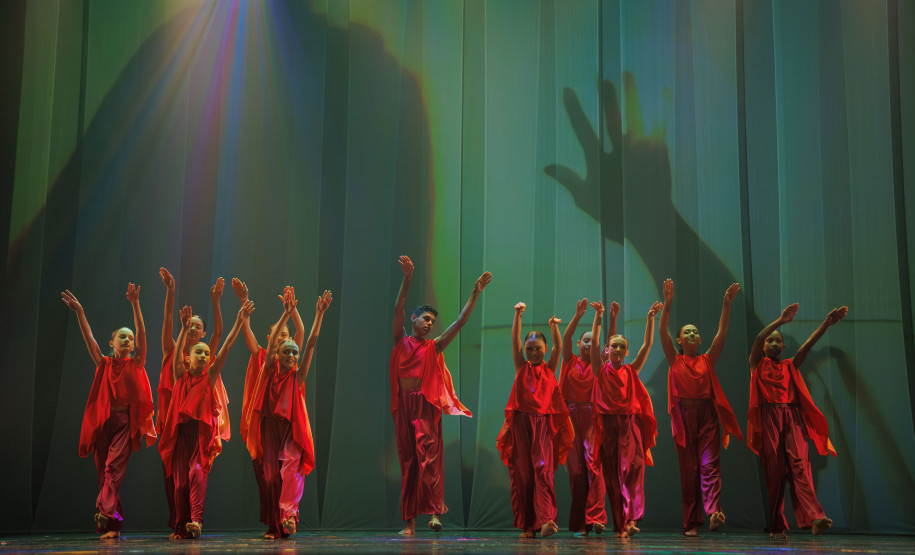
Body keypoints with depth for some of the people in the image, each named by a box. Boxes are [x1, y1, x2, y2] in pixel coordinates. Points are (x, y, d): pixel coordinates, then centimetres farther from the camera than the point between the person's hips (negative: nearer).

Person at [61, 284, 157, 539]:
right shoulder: (104, 364, 12)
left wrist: (135, 304, -13)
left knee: (113, 466, -18)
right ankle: (114, 523, 8)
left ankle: (105, 515, -27)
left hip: (126, 420, -3)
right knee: (104, 471, 2)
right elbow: (89, 337, 2)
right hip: (103, 420, 3)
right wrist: (79, 312, -9)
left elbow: (142, 333, -4)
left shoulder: (136, 364, 7)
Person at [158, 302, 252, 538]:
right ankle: (181, 528, 10)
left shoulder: (210, 377, 8)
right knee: (180, 480, 3)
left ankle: (196, 519, -29)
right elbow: (177, 351, -4)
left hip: (203, 432, -2)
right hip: (182, 431, 2)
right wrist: (185, 328, -19)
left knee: (197, 472, -20)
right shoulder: (180, 377, 11)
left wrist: (239, 323, -9)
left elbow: (225, 349, 0)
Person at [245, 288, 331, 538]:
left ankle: (289, 514, -29)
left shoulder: (297, 377, 6)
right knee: (271, 476, 0)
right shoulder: (270, 372, 6)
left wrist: (319, 315, -6)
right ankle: (274, 526, 6)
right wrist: (287, 314, -14)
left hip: (291, 430, -1)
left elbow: (311, 344, 0)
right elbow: (271, 342, -6)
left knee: (290, 468, -21)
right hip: (270, 428, 1)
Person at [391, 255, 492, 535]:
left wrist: (475, 293, 3)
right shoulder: (401, 342, 10)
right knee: (408, 460, 3)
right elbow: (398, 309, -2)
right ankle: (410, 522, 3)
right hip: (403, 405, 1)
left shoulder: (433, 347, 11)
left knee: (429, 455, -13)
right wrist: (407, 278, -13)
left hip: (426, 404, -1)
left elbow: (460, 322, 7)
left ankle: (435, 511, -18)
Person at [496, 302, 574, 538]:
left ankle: (546, 519, -23)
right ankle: (527, 525, 6)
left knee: (543, 468, -14)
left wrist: (554, 327, -16)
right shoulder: (521, 367, 12)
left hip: (544, 423, -1)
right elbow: (515, 341, 3)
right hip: (522, 422, 1)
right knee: (522, 473, 0)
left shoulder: (549, 369, 12)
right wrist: (518, 315, -6)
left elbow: (558, 347, -1)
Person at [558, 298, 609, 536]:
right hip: (571, 416, 0)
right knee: (576, 469, 0)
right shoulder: (571, 362, 10)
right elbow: (566, 338, -4)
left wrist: (613, 318, -11)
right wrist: (578, 316, -16)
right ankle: (579, 523, 3)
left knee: (593, 463, -15)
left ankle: (595, 516, -18)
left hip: (592, 418, 0)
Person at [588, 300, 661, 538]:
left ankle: (631, 518, -21)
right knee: (612, 474, 0)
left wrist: (650, 318, -1)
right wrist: (598, 317, -11)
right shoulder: (601, 370, 8)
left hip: (630, 424, 0)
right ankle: (620, 525, 5)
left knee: (631, 469, -13)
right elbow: (594, 344, -3)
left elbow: (647, 345, 6)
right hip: (608, 425, 0)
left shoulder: (631, 371, 11)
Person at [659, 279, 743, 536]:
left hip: (707, 415, 1)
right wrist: (667, 303, -12)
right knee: (689, 469, 0)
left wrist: (727, 304, -6)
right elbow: (663, 332, -2)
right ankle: (691, 523, 2)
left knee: (709, 464, -12)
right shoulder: (675, 360, 8)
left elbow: (722, 333, 3)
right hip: (684, 416, -1)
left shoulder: (707, 360, 11)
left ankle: (713, 511, -27)